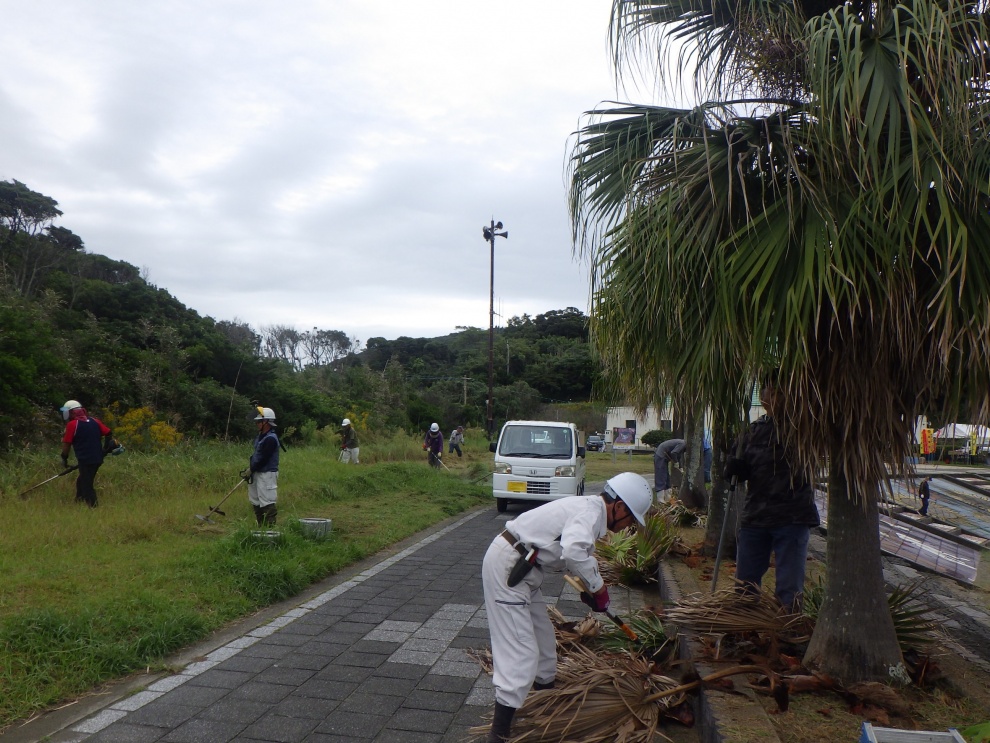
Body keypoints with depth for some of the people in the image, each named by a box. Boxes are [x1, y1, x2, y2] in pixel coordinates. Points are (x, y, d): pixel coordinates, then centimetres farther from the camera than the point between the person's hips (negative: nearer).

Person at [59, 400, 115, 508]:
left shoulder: (72, 425, -6)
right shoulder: (94, 421, 10)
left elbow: (66, 443, -4)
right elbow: (108, 433, 10)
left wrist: (64, 459, 8)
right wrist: (105, 449, 21)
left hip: (85, 460, -7)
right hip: (98, 459, 7)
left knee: (87, 486, -3)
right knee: (81, 482, 20)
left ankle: (93, 507, -6)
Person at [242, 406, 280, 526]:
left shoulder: (270, 439, -19)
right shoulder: (261, 435, 13)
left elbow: (262, 459, -21)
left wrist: (250, 470, -13)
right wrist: (250, 466, 7)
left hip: (267, 474, -10)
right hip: (258, 472, 10)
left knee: (267, 502, -9)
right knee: (256, 502, 15)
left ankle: (270, 526, -4)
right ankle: (261, 526, 24)